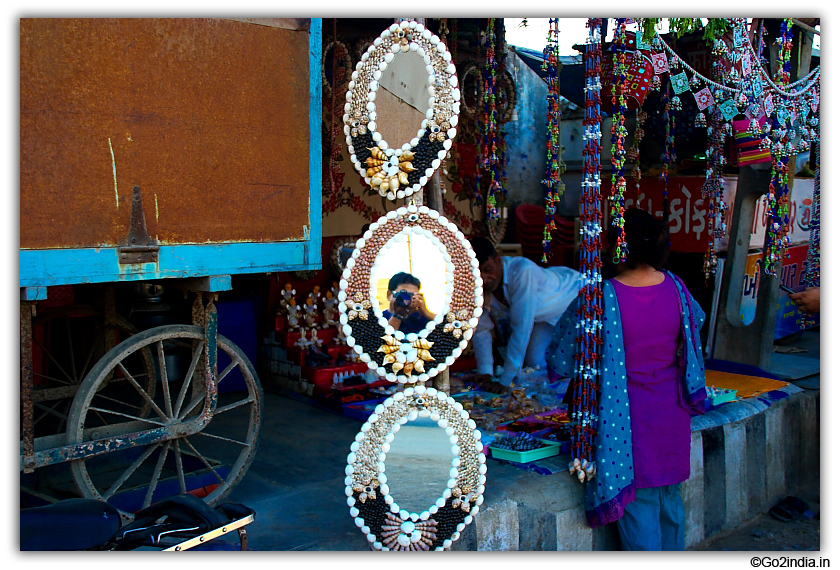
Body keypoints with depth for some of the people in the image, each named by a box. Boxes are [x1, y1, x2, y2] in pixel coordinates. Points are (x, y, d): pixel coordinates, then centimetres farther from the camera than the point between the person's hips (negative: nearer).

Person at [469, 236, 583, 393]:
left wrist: (505, 381, -39)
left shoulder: (522, 271, -42)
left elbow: (521, 328, -41)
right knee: (535, 361, -4)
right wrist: (485, 373, -23)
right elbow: (481, 329, -12)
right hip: (547, 313, 5)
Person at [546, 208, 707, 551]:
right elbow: (696, 320, 20)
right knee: (670, 500, 22)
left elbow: (560, 364, -13)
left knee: (638, 508, 9)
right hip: (673, 419, 5)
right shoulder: (676, 287, -5)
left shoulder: (600, 298, -21)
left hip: (629, 421, -5)